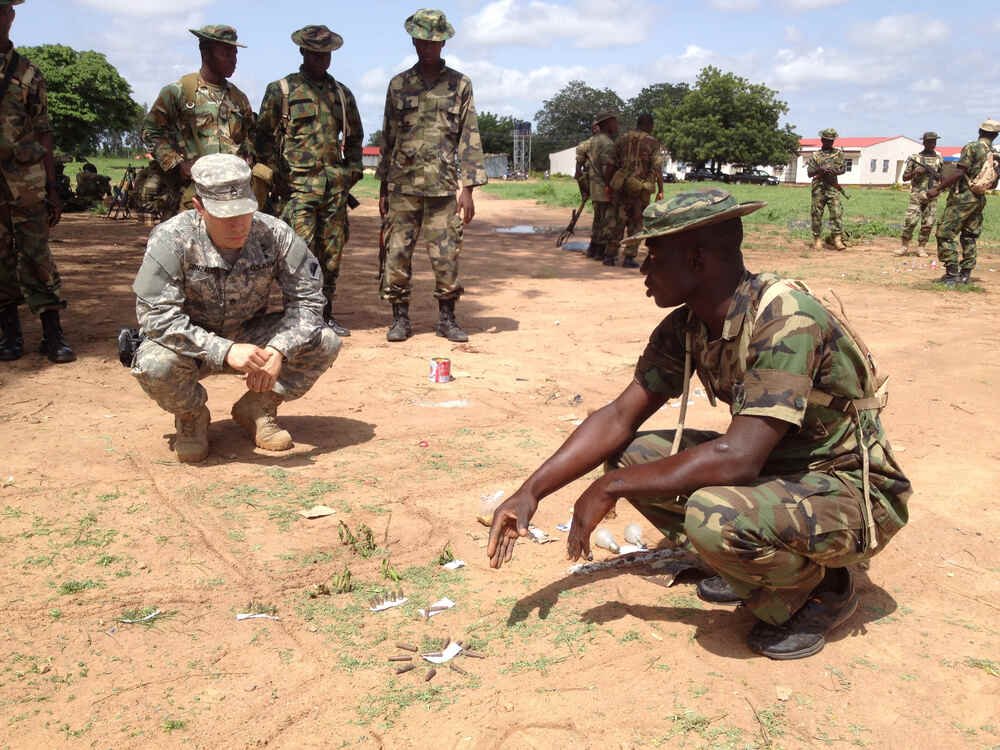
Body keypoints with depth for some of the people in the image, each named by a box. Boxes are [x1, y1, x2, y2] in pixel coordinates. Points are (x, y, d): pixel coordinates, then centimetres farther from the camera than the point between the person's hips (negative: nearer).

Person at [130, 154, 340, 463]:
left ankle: (257, 408, 5)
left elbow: (307, 298, -14)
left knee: (325, 342, -19)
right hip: (192, 345, -2)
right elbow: (155, 316, -30)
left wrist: (277, 351, -32)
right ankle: (191, 416, 1)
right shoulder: (171, 240, -25)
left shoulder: (274, 234, -18)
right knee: (153, 365, -36)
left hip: (250, 338, 3)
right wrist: (225, 351, -41)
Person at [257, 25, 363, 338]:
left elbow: (354, 136, 26)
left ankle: (325, 313, 15)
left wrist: (353, 170, 13)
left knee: (332, 253, 6)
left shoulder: (342, 93, 17)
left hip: (336, 184, 4)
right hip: (300, 184, -4)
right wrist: (280, 175, -4)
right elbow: (263, 137, 4)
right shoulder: (280, 90, 4)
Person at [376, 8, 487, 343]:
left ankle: (447, 318, 13)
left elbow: (470, 138, 2)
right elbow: (388, 137, 14)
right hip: (402, 186, 2)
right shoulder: (398, 85, 11)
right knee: (396, 253, 0)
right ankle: (400, 318, 11)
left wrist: (467, 188, -6)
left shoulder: (459, 85, 6)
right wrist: (383, 188, 11)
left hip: (444, 186, -2)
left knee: (446, 255, 0)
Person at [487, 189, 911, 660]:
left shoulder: (786, 321, -29)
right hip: (779, 467, 8)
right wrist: (532, 491, -10)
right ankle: (748, 570, 9)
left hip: (853, 492, -7)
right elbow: (619, 417, -1)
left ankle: (822, 590, -3)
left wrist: (609, 489, -26)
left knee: (713, 514, -35)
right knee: (629, 454, -5)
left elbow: (736, 458, -34)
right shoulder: (685, 328, -4)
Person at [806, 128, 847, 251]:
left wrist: (831, 170, -12)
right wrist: (819, 169, -18)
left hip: (833, 187, 0)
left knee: (837, 212, -11)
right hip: (818, 187, 0)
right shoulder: (815, 155, 9)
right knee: (817, 214, 1)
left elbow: (843, 168, 6)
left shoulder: (838, 153, 12)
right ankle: (817, 239, 9)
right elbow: (809, 172, 1)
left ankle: (838, 239, -14)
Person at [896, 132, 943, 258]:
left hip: (932, 197, 2)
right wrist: (915, 172, -12)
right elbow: (905, 177, 6)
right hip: (917, 195, -2)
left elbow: (944, 178, 17)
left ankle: (921, 248, 9)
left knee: (927, 224, 0)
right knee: (910, 221, -11)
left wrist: (936, 175, -5)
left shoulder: (939, 159, 11)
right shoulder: (914, 158, 4)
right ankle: (904, 246, -1)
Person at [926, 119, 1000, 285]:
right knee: (969, 238, 14)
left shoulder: (972, 147, -11)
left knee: (945, 234, -5)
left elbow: (959, 172, -19)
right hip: (979, 200, 8)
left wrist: (937, 189, -17)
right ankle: (965, 274, 15)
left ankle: (952, 275, -9)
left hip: (962, 198, -7)